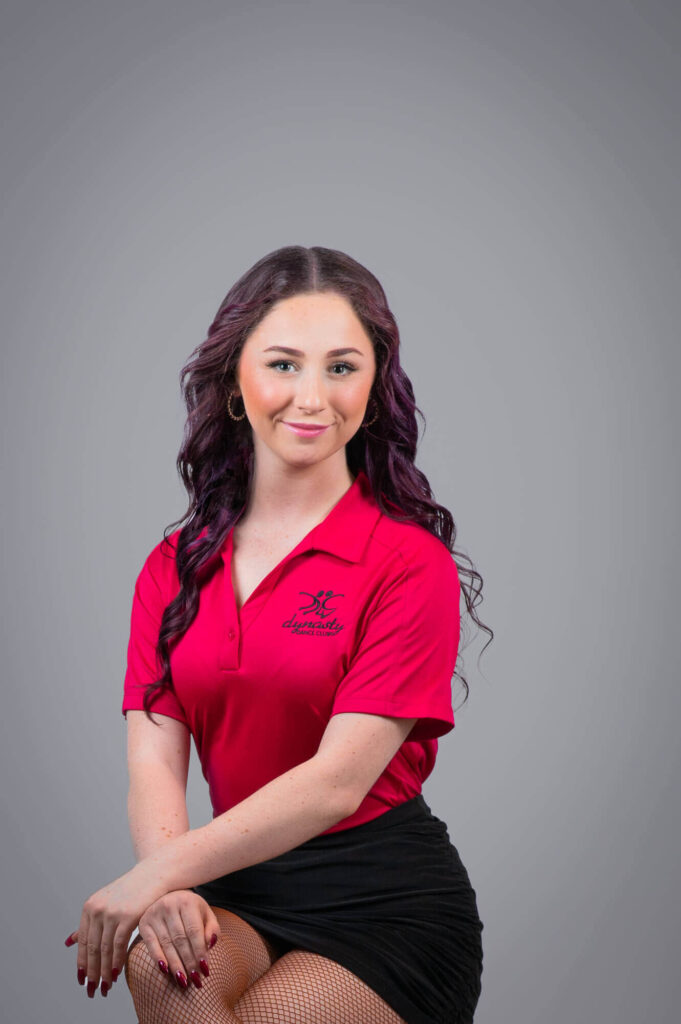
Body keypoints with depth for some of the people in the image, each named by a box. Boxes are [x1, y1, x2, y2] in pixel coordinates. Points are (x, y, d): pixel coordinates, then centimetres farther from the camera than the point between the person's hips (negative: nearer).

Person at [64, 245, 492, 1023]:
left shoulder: (411, 561, -8)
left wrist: (159, 872, -23)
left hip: (386, 900, -2)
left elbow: (338, 779, -16)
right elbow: (154, 763, -2)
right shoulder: (172, 567, 7)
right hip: (244, 885, 2)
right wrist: (168, 895, -22)